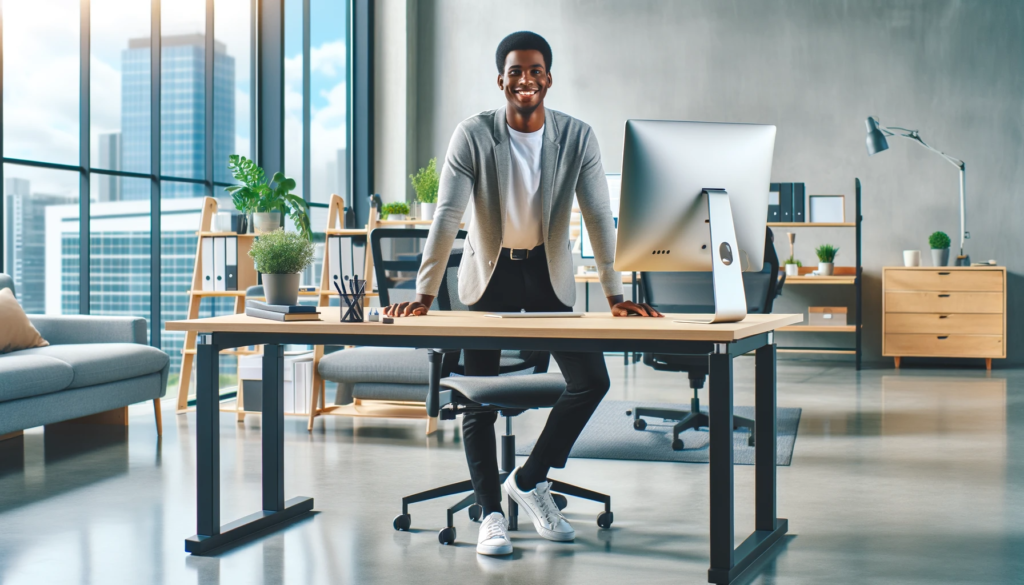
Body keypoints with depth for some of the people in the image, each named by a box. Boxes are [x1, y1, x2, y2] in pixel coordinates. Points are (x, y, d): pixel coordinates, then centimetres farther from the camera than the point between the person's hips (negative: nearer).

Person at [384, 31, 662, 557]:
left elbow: (599, 217, -11)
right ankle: (490, 514, 8)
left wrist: (616, 296, -16)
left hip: (548, 274, 2)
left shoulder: (577, 137, -10)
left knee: (592, 380, -7)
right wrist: (423, 296, -24)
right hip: (489, 274, -2)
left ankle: (530, 479, 11)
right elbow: (447, 217, -18)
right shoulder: (472, 136, -15)